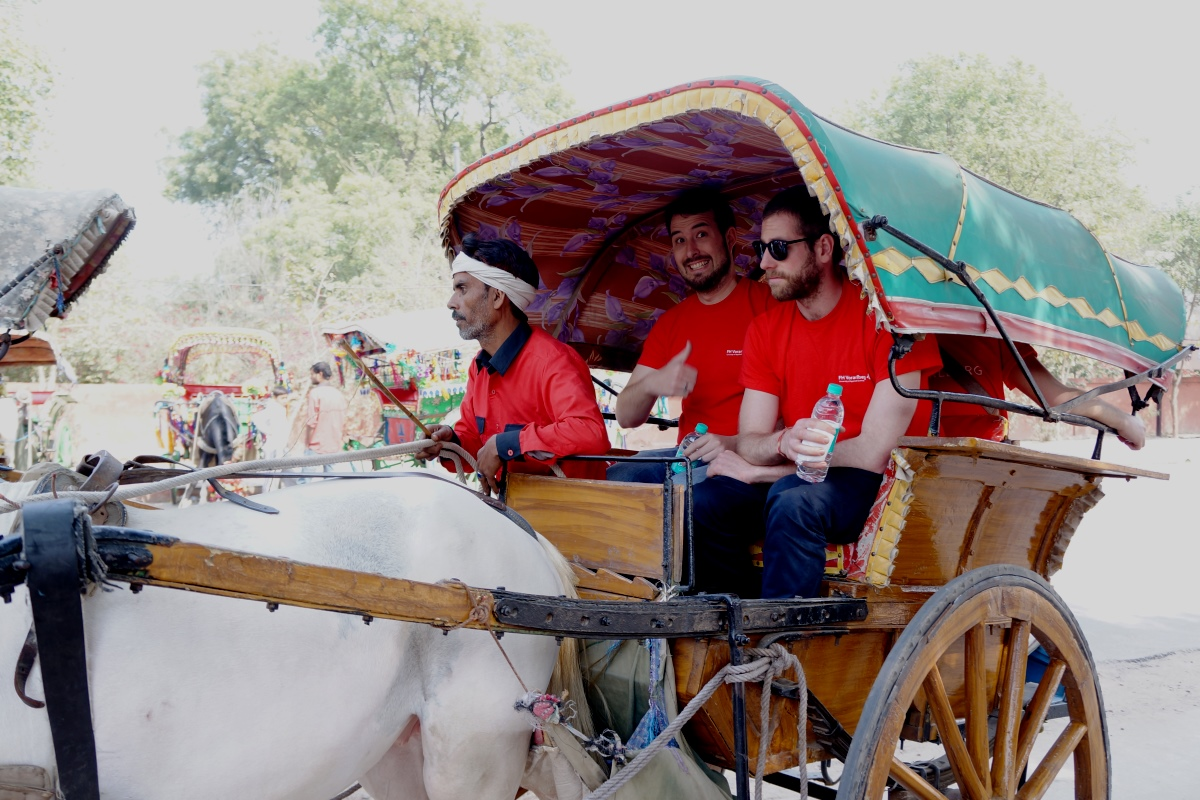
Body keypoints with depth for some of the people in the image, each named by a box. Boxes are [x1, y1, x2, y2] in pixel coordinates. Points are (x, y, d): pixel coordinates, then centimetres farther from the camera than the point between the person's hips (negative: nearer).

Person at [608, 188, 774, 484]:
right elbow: (626, 417, 9)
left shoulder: (770, 304, -4)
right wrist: (650, 385, -14)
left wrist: (738, 443, -25)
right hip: (688, 455, 6)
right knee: (614, 477, -20)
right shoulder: (669, 322, 14)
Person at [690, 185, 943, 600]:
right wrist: (785, 443, -28)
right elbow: (749, 442, -1)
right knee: (702, 500, -19)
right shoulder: (765, 329, 5)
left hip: (883, 485, -5)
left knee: (794, 498, -34)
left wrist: (753, 470, -12)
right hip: (797, 478, 5)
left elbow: (874, 452, -18)